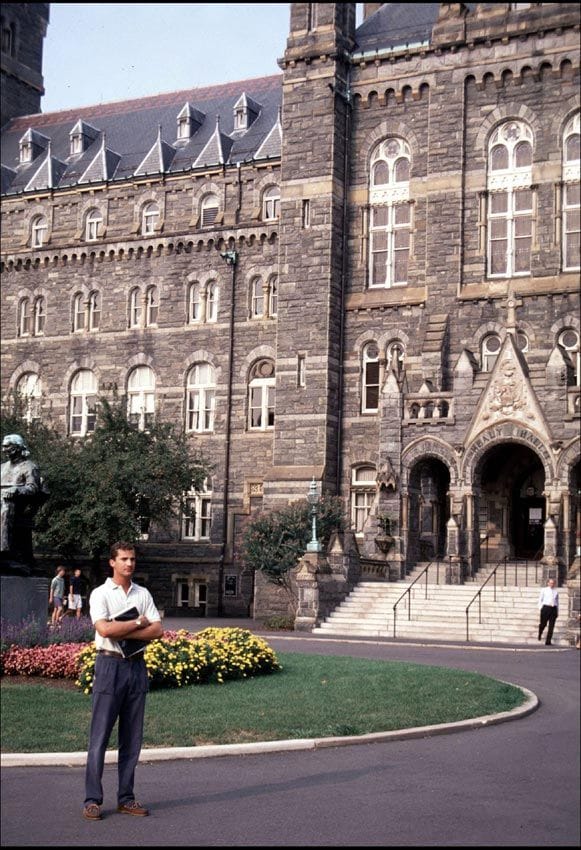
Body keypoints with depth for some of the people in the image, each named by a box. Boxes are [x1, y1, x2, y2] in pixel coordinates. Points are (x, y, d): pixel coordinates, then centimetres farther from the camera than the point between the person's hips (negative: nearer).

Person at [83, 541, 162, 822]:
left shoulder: (143, 594, 11)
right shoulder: (101, 593, -2)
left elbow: (157, 630, 0)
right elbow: (105, 629, -18)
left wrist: (124, 632, -12)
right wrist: (139, 623, -8)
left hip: (137, 665, 5)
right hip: (110, 665, -5)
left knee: (132, 736, 8)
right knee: (100, 735, -4)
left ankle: (126, 797, 15)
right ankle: (92, 799, 1)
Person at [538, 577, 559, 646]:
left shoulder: (556, 591, 14)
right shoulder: (544, 590, 8)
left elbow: (557, 602, 18)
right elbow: (540, 599, 10)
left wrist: (557, 612, 15)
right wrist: (540, 608, -1)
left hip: (553, 608, 2)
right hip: (546, 607, -2)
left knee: (551, 626, -2)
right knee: (543, 624, 0)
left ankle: (548, 641, 2)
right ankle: (540, 633, 35)